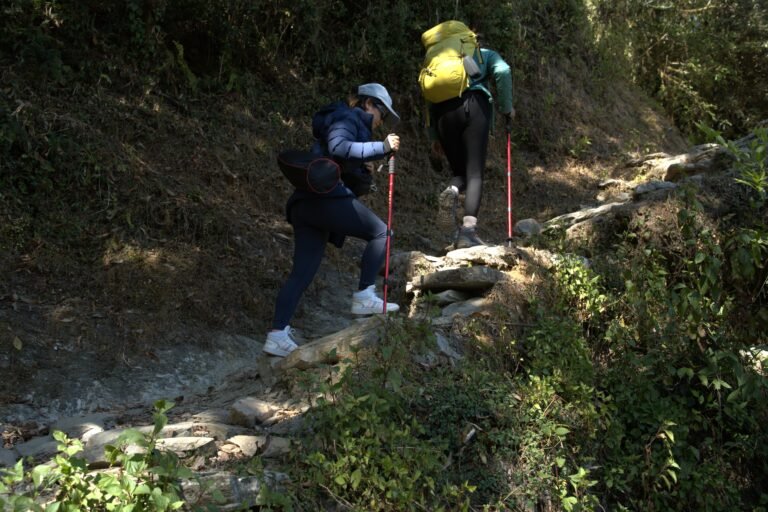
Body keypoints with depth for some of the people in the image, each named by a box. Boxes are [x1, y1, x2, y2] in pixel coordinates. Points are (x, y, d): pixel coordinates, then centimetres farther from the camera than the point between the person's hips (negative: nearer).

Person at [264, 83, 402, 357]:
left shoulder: (350, 121, 33)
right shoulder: (348, 117, 3)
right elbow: (338, 147, -18)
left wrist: (363, 169, 16)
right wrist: (381, 147, -14)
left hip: (303, 204, 10)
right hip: (325, 197, -10)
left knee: (301, 273, 2)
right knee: (380, 232, 0)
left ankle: (278, 334, -5)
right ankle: (364, 296, -6)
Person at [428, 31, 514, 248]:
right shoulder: (486, 54, 24)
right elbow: (503, 71, 0)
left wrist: (434, 137, 21)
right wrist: (507, 107, 8)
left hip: (443, 110, 3)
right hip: (474, 105, -3)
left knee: (460, 170, 14)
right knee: (475, 173, -4)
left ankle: (451, 192, -22)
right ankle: (468, 231, -21)